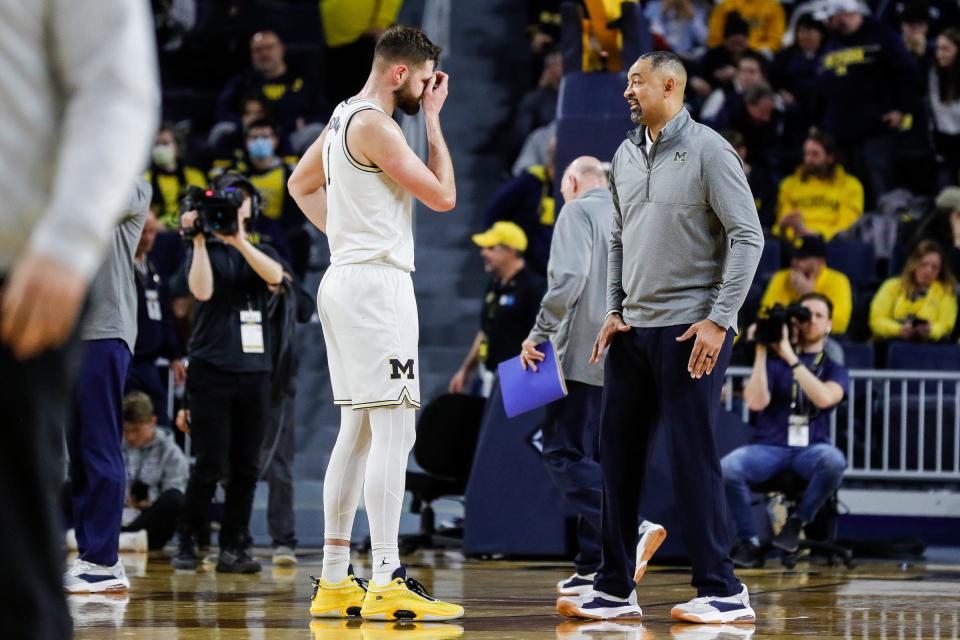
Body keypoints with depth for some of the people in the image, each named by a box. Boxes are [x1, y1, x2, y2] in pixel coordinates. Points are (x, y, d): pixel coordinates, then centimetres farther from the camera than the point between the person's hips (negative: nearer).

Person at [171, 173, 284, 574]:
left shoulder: (260, 251, 15)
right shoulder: (205, 251, 7)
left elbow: (274, 275, -9)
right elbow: (202, 290, -12)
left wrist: (238, 241, -21)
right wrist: (199, 240, -14)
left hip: (254, 371, 3)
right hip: (211, 370, -3)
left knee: (246, 467, 1)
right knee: (211, 464, -8)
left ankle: (232, 548, 6)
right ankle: (186, 541, 6)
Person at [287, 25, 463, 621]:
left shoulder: (344, 118, 16)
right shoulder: (375, 125, -14)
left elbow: (301, 184, 29)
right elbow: (443, 196, -12)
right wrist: (433, 119, -3)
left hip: (346, 277, 11)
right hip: (377, 282, -11)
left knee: (358, 431, 12)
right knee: (394, 431, -13)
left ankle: (335, 580, 13)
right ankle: (387, 583, -18)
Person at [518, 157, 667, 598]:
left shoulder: (578, 212, -2)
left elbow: (569, 276, -17)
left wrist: (539, 334, -12)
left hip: (586, 353, -8)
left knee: (564, 451, -7)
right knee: (595, 457, 10)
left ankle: (629, 532, -23)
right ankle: (595, 567, 6)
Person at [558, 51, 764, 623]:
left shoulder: (708, 151, -9)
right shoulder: (626, 157, 11)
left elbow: (748, 237, -12)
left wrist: (718, 320, -16)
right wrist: (614, 309, 9)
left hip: (690, 330, -7)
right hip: (633, 330, 7)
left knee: (693, 457, -8)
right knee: (618, 454, 7)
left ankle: (723, 591, -2)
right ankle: (616, 589, 14)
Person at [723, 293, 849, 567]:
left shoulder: (834, 370, 13)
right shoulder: (773, 361, 13)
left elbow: (824, 398, -12)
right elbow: (756, 402, -5)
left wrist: (790, 357, -15)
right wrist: (761, 352, -7)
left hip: (811, 449, 0)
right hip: (768, 448, 0)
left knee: (834, 461, -37)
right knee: (726, 469, -32)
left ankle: (797, 521, -12)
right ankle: (749, 540, -12)